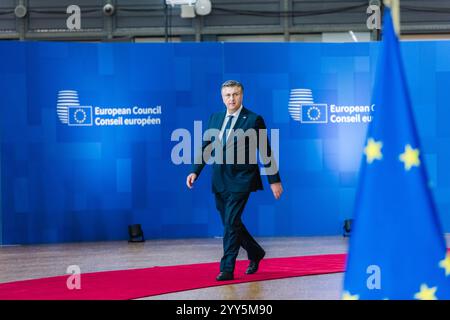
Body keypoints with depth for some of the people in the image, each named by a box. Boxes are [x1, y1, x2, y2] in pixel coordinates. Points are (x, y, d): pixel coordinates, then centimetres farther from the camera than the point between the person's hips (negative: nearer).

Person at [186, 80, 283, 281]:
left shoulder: (254, 120, -5)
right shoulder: (215, 118, 10)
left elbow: (266, 152, -2)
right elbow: (206, 148, 13)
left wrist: (274, 180, -1)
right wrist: (195, 172, 1)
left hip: (240, 180, -6)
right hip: (220, 181, 6)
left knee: (231, 223, -11)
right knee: (230, 223, 13)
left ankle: (227, 269, -5)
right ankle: (255, 253, 35)